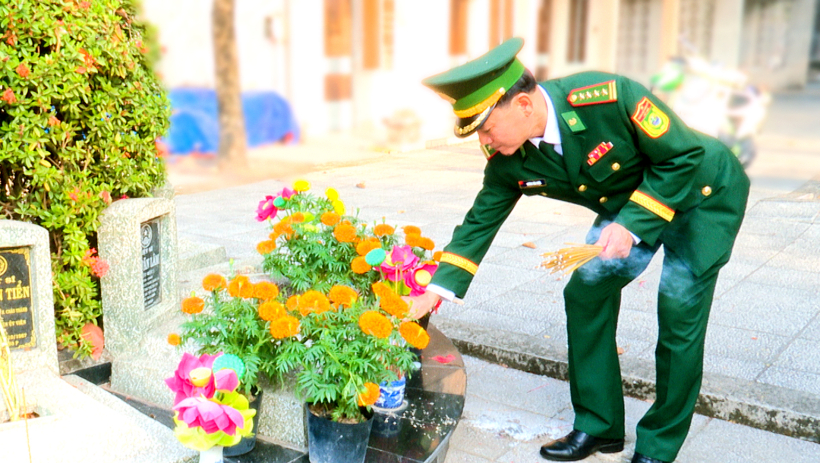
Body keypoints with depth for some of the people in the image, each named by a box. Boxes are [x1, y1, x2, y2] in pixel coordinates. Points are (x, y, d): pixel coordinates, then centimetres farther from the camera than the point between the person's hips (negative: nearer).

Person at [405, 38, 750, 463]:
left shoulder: (607, 98, -36)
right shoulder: (507, 159, -17)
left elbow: (683, 155, -25)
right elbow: (481, 220, -6)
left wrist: (632, 224, -30)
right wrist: (437, 288, -14)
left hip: (702, 190, -6)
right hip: (629, 201, 6)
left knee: (679, 310, -11)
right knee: (585, 292, -2)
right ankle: (599, 426, 14)